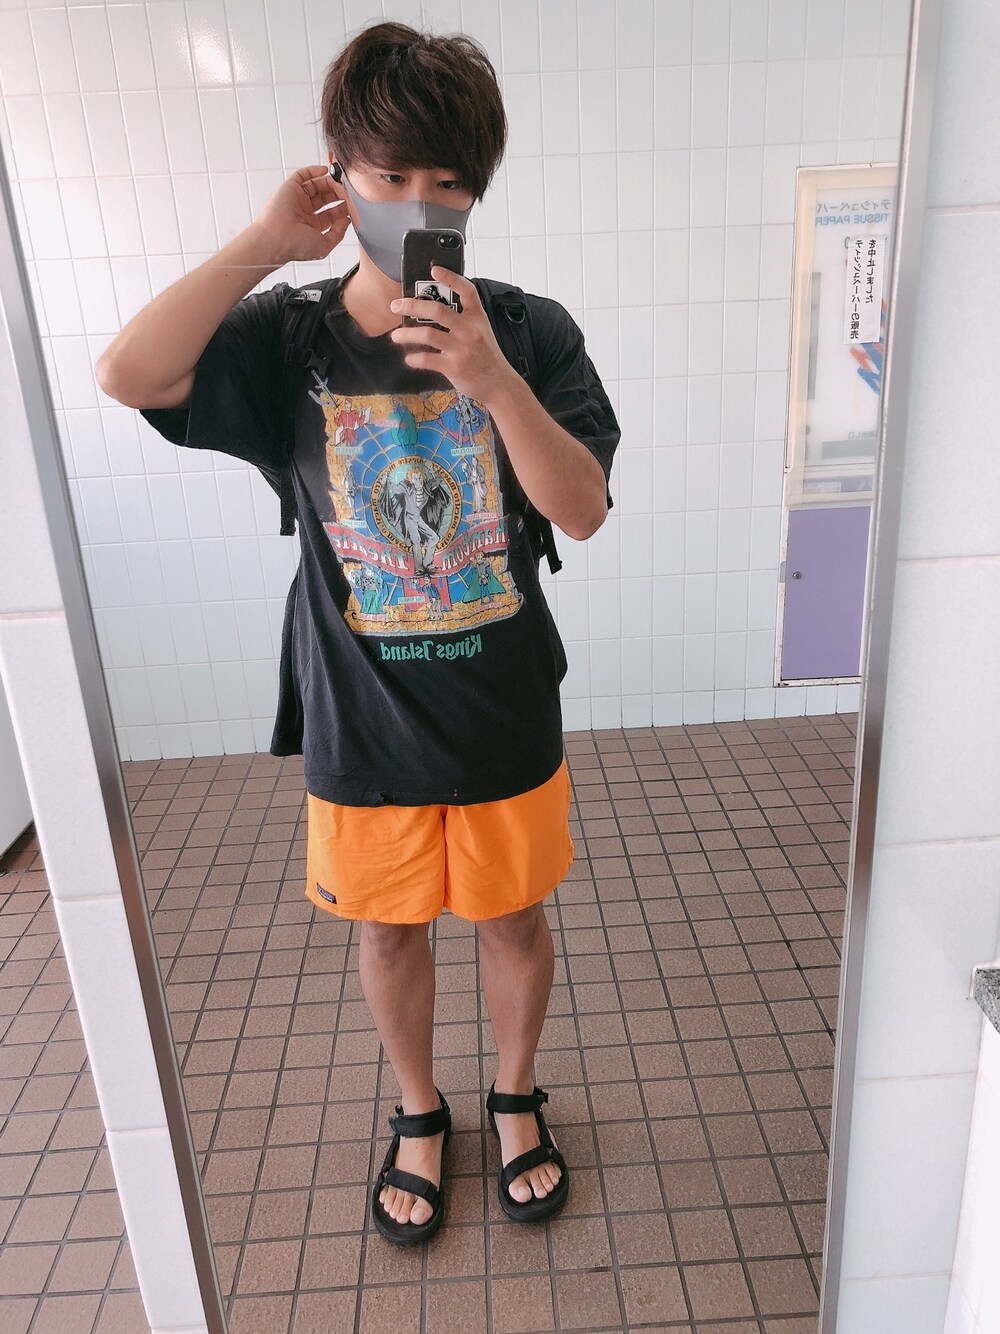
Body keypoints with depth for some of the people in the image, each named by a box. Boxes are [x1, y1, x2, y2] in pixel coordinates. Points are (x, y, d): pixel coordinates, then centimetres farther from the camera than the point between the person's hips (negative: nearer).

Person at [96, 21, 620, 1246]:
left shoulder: (533, 332, -8)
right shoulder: (284, 339, -8)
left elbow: (583, 509, -16)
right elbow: (128, 375, -24)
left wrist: (488, 377, -30)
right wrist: (266, 241, -21)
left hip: (504, 717, 0)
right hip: (362, 727, 1)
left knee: (512, 917, 19)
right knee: (388, 927, 19)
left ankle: (516, 1099, 49)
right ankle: (418, 1113, 48)